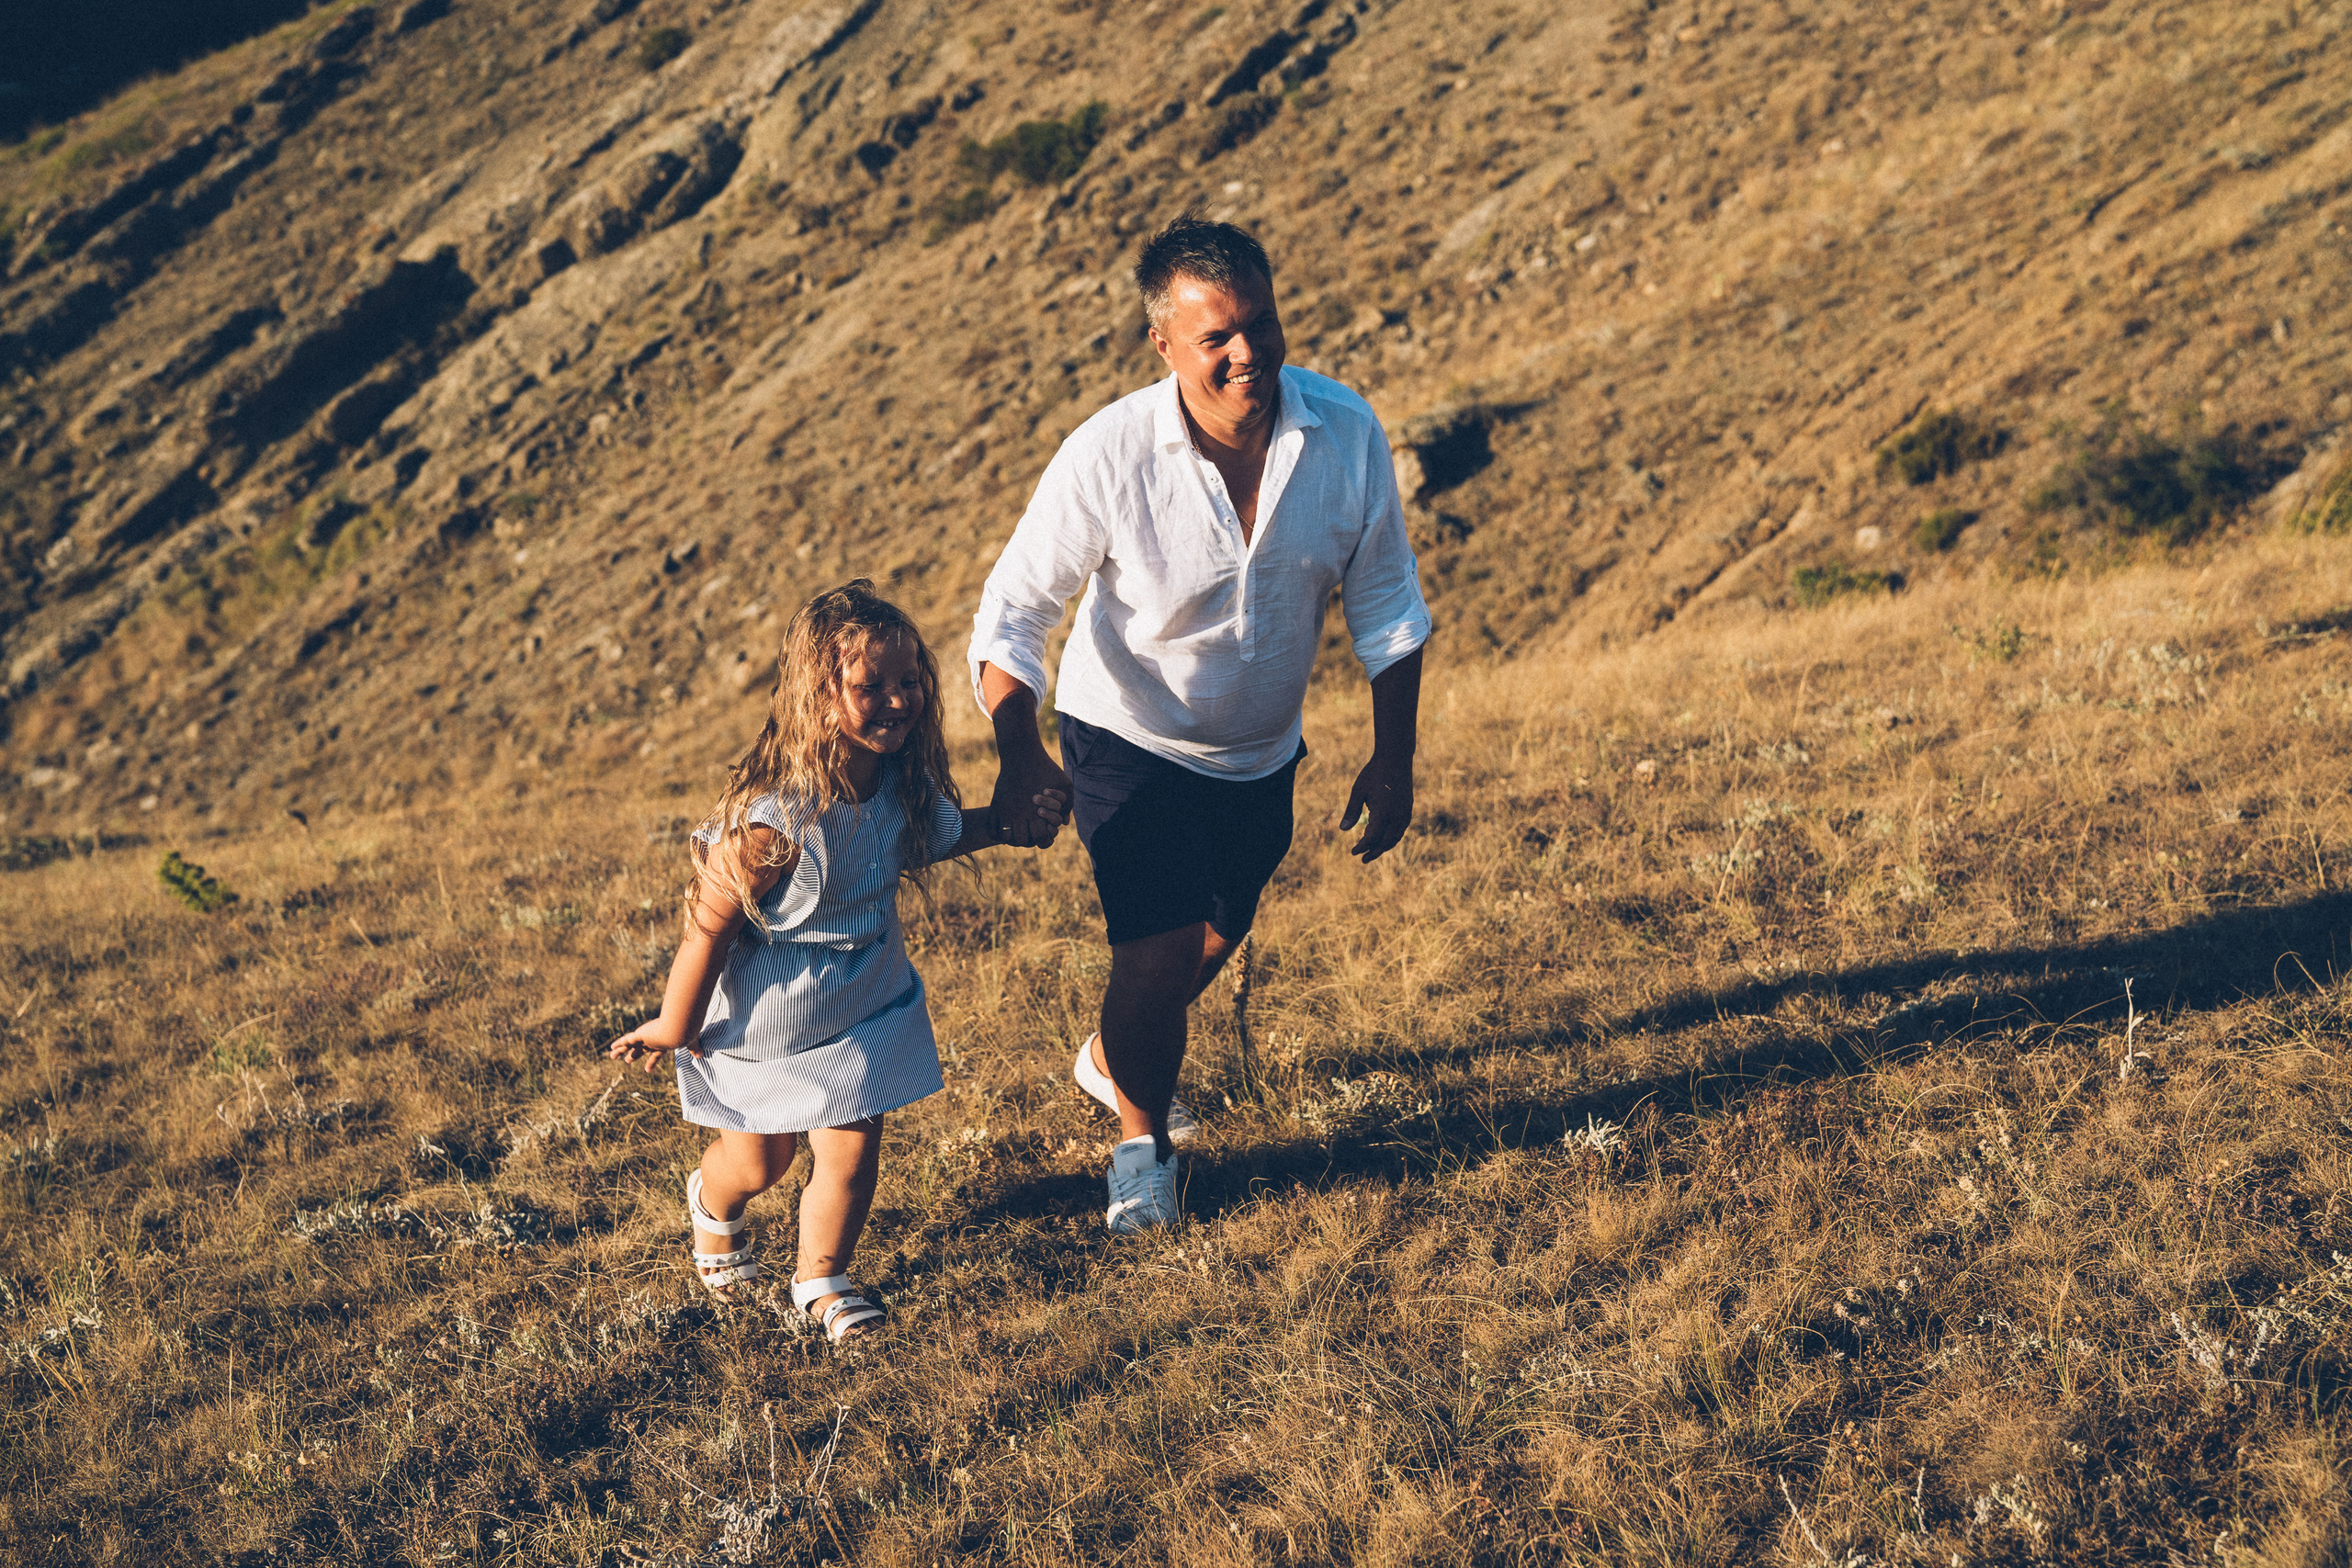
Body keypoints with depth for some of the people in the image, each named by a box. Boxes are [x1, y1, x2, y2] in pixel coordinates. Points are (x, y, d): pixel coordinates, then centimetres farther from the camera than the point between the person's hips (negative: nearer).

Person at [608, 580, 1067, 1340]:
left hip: (864, 1005, 5)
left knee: (852, 1154, 9)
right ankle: (713, 1203, 56)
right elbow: (708, 928, -26)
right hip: (767, 1018, -4)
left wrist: (1011, 822, 2)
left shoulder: (899, 779, -15)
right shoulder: (770, 822, -38)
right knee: (761, 1161, 18)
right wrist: (674, 1031, -14)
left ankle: (821, 1278, 38)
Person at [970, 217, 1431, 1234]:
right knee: (1160, 948, -12)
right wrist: (1018, 752, -33)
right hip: (1130, 741, -4)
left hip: (1261, 750, 4)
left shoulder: (1347, 435, -20)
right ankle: (1142, 1141, 18)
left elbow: (1386, 605, -6)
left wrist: (1394, 758, -6)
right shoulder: (1108, 456, -28)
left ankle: (1113, 1058, 55)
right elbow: (1012, 612, -19)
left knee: (1221, 932, 22)